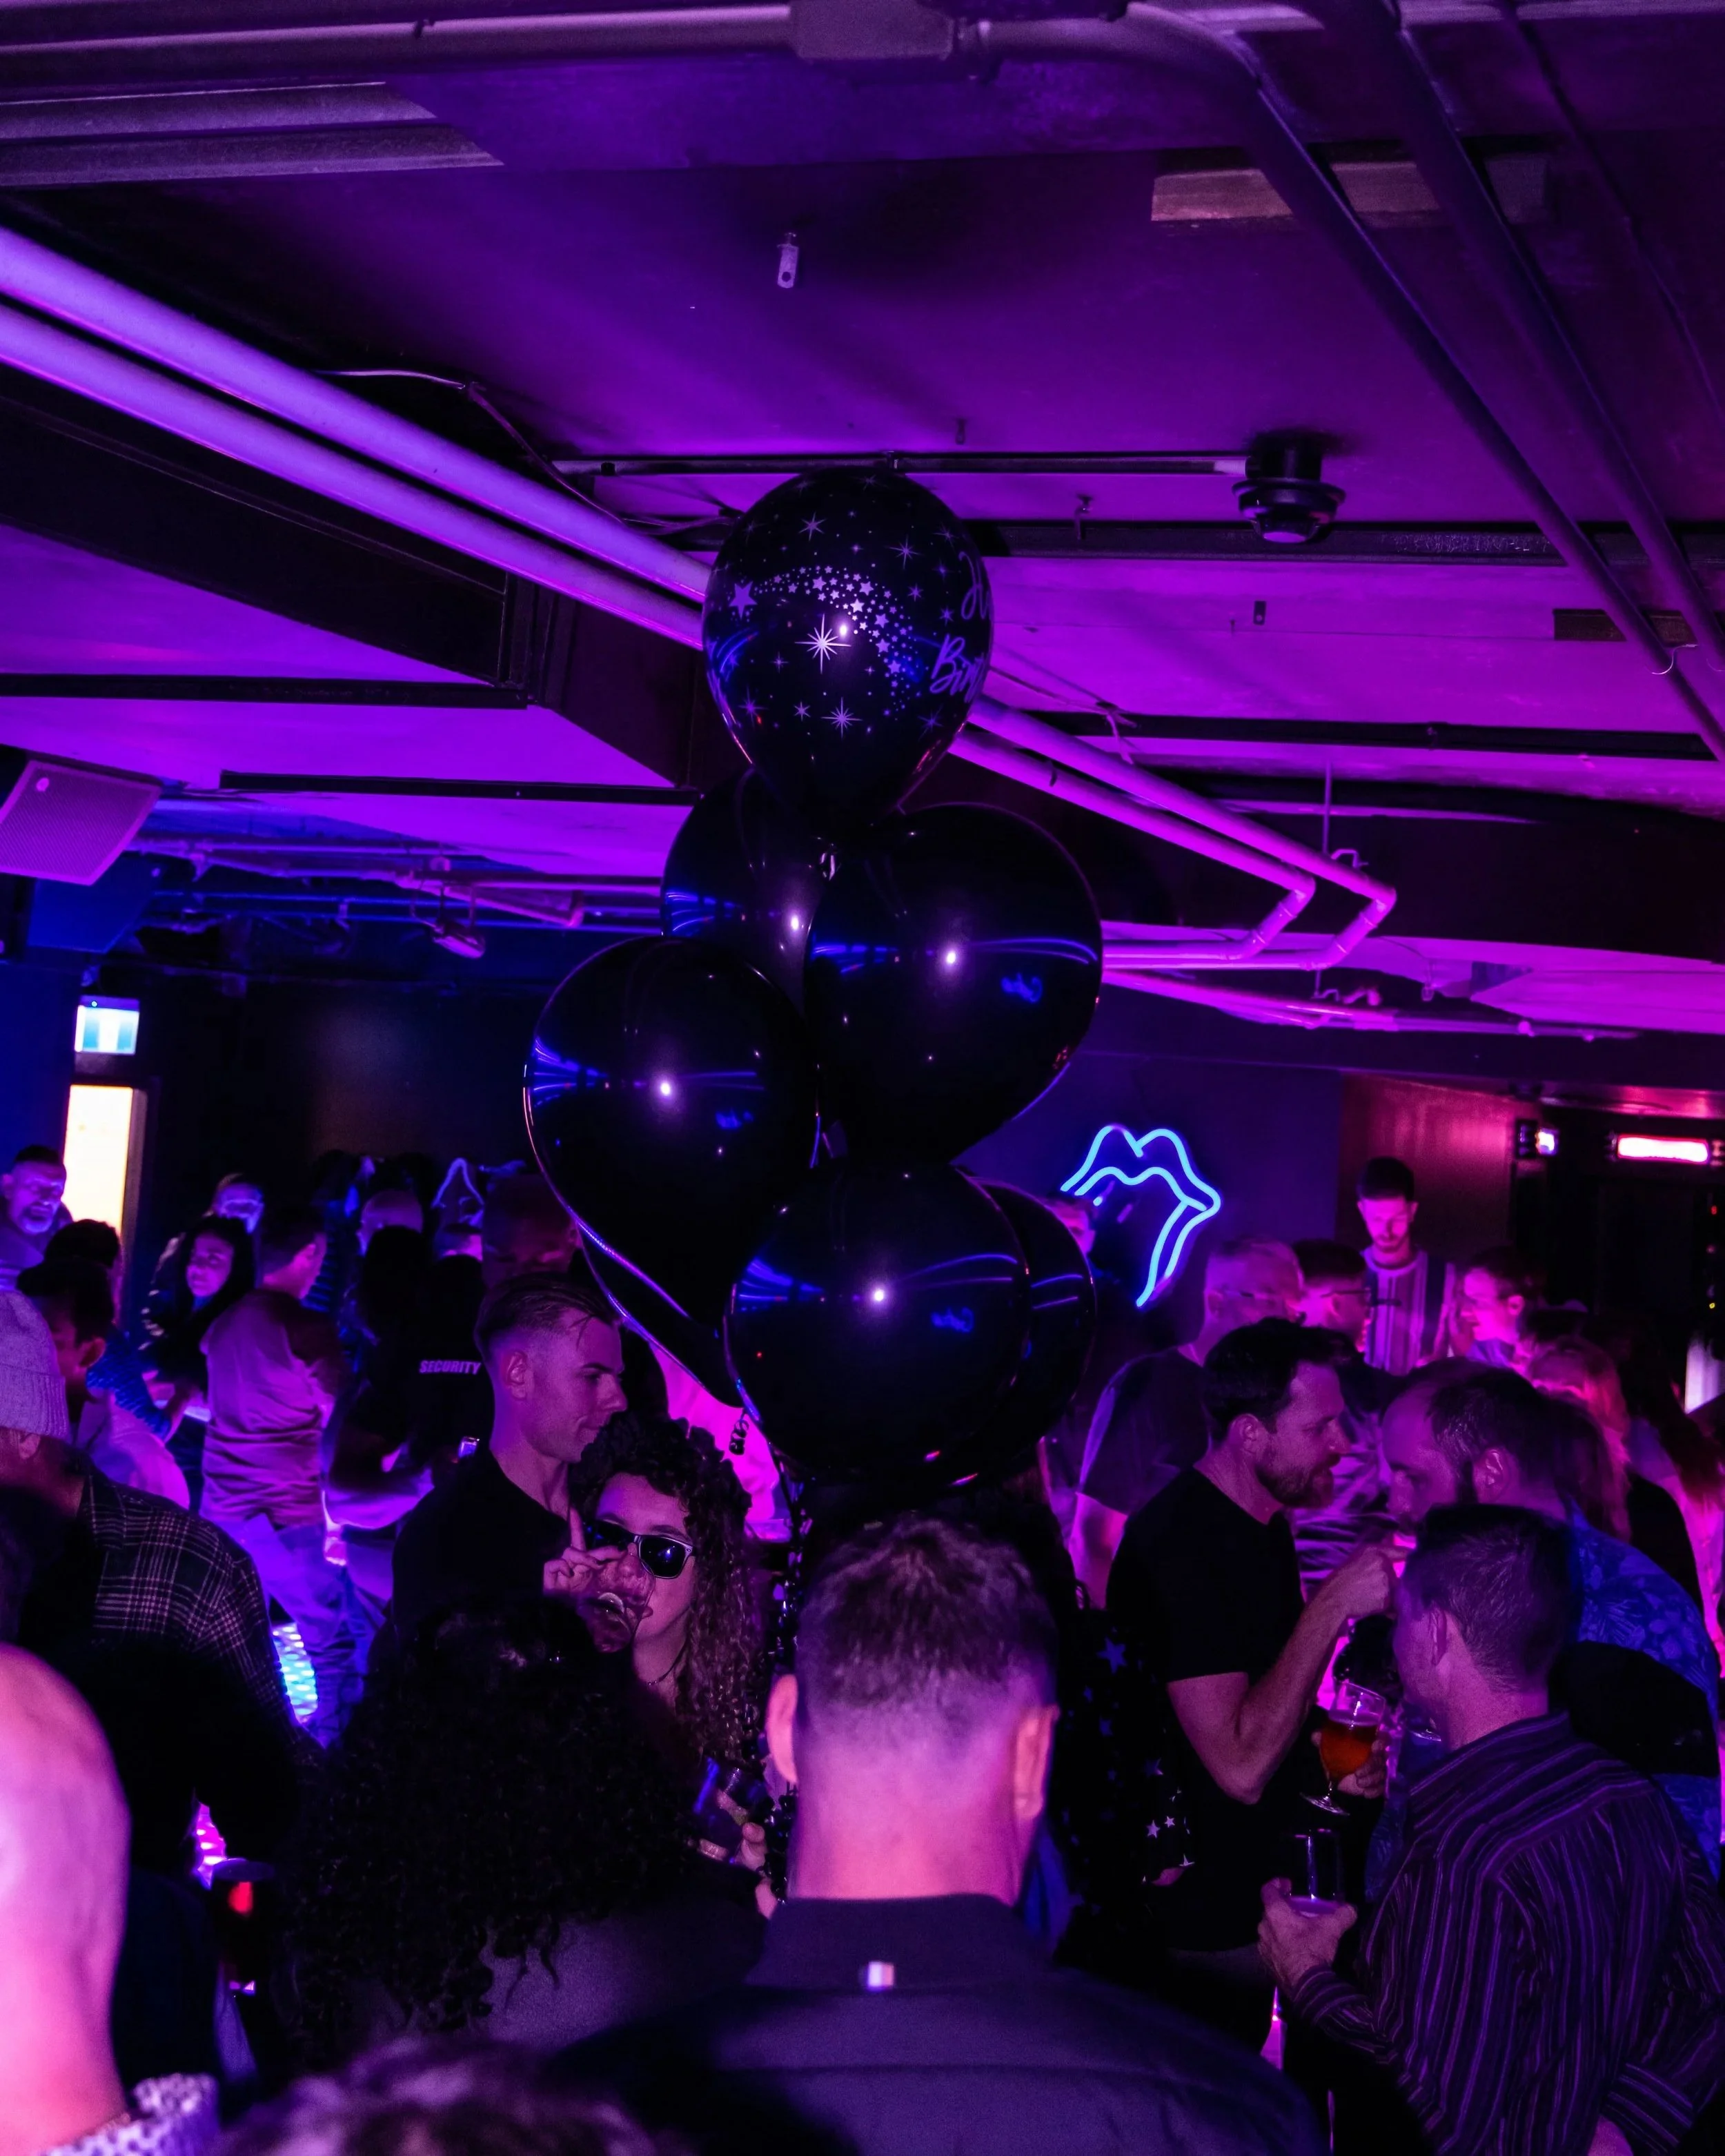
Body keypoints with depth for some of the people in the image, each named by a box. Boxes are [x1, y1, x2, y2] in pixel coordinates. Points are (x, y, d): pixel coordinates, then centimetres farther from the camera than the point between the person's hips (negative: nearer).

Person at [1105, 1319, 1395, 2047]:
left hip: (1249, 1900, 9)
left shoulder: (1264, 1524, 6)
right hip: (1197, 1925, -9)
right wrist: (1332, 1605, -29)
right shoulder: (1178, 1545, -25)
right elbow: (1240, 1765, -30)